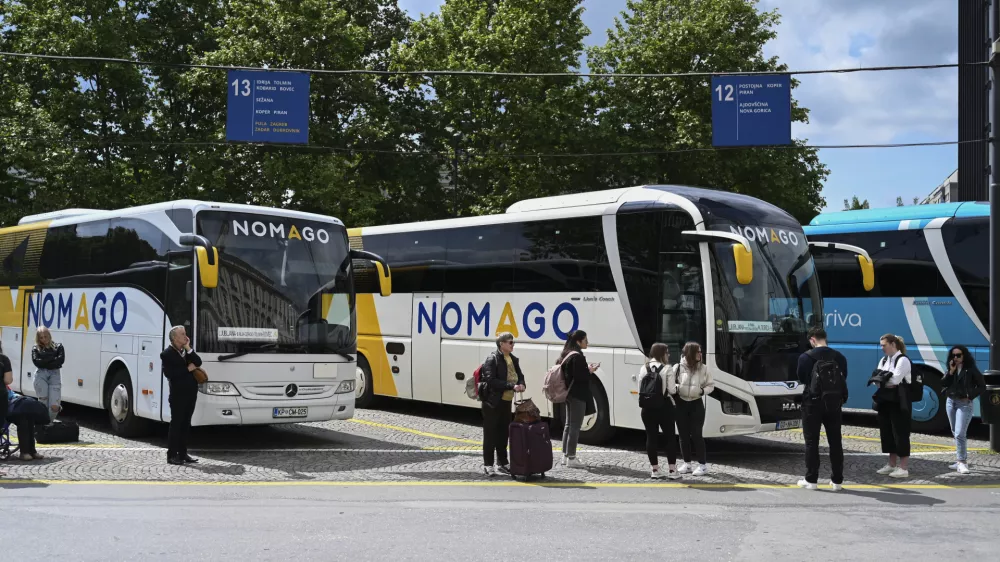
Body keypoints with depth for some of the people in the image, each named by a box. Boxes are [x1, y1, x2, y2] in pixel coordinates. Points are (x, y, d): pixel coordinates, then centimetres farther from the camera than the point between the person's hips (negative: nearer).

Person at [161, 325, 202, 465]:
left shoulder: (187, 351, 14)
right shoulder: (167, 354, -7)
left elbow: (198, 363, 0)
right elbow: (169, 373, -19)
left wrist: (188, 349, -6)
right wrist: (188, 369, -13)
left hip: (191, 392, 7)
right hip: (178, 393, -7)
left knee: (186, 424, 10)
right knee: (176, 423, -4)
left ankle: (182, 453, 15)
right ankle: (172, 454, 0)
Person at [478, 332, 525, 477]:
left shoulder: (513, 359, 11)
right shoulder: (492, 359, -12)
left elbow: (519, 375, 15)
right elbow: (491, 380, -21)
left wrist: (521, 384, -9)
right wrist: (512, 386, -26)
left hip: (506, 401, 7)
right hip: (493, 402, -7)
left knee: (504, 433, 14)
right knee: (490, 434, -1)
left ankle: (503, 462, 23)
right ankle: (488, 464, 5)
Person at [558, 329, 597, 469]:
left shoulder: (566, 355, 12)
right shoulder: (577, 356, -18)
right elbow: (579, 376, -24)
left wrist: (587, 369, 14)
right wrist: (590, 370, -8)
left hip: (569, 394, 10)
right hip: (577, 396, -10)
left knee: (569, 424, 15)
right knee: (575, 426, -7)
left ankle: (565, 455, 20)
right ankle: (571, 458, -5)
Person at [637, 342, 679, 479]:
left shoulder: (643, 369, 3)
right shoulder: (666, 368, -8)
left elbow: (640, 390, 2)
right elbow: (672, 390, -11)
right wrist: (676, 387, 9)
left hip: (648, 407, 4)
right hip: (664, 407, -4)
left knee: (651, 437, 8)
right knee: (670, 437, 6)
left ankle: (654, 469, 12)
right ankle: (672, 470, 5)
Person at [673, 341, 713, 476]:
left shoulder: (703, 368, -2)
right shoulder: (678, 367, -6)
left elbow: (711, 385, 6)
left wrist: (703, 391, -13)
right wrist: (676, 388, -21)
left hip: (696, 404, -1)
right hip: (681, 404, 1)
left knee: (696, 434, -4)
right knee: (683, 434, 8)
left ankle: (703, 464, 5)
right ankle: (687, 463, 20)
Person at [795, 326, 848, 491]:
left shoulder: (806, 357, -11)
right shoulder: (840, 357, 0)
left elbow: (801, 378, 0)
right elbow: (843, 379, 6)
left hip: (813, 403, -3)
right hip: (834, 403, 3)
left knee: (812, 442, 5)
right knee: (835, 442, 9)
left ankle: (811, 480, 7)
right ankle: (837, 481, 12)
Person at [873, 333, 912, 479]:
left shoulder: (903, 360, -11)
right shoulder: (884, 360, 15)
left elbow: (895, 379, -21)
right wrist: (887, 382, -12)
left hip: (899, 401, -9)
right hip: (886, 400, 9)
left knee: (900, 433, -5)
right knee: (887, 431, 12)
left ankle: (903, 468, 0)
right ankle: (892, 464, 23)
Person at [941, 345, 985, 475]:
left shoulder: (971, 370, -7)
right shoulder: (951, 369, 8)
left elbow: (982, 386, -4)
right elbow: (943, 384, -1)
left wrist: (970, 396, -12)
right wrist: (951, 372, -11)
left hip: (964, 404, -6)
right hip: (951, 402, 6)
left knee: (959, 434, -15)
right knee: (955, 433, 12)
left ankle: (962, 462, -12)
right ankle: (962, 460, 20)